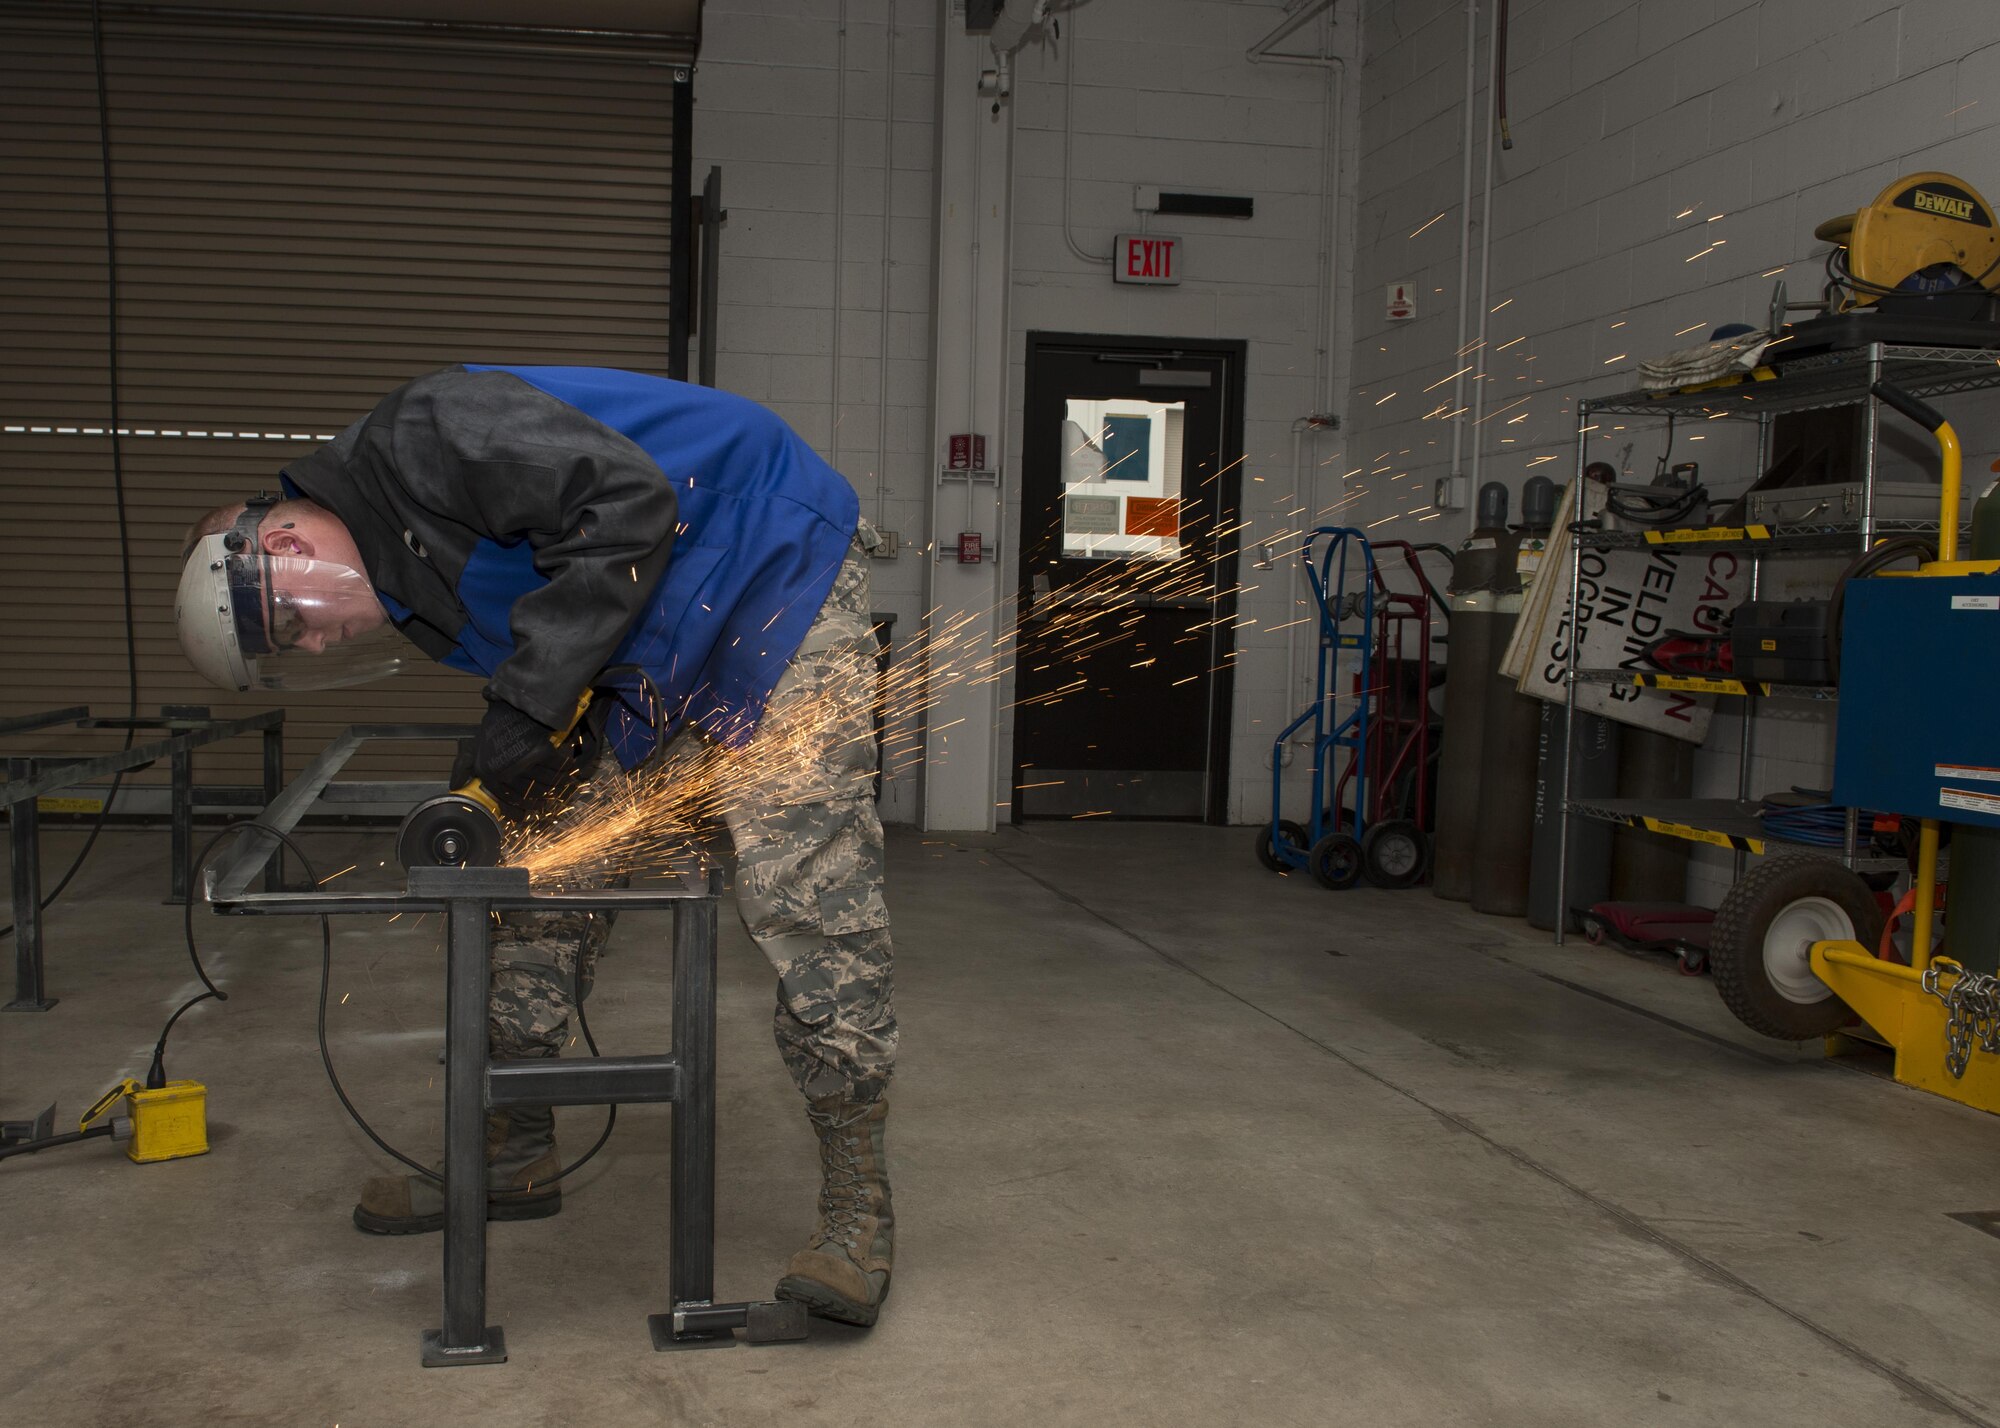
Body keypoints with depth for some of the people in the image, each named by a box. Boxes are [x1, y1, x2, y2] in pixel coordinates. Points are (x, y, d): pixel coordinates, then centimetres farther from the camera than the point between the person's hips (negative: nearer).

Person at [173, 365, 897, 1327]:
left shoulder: (420, 437, -22)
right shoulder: (414, 586, 6)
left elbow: (626, 501, -30)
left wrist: (531, 700, -27)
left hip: (780, 571, -9)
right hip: (655, 663, 10)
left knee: (802, 897, -15)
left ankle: (856, 1205, -5)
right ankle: (511, 1153, 23)